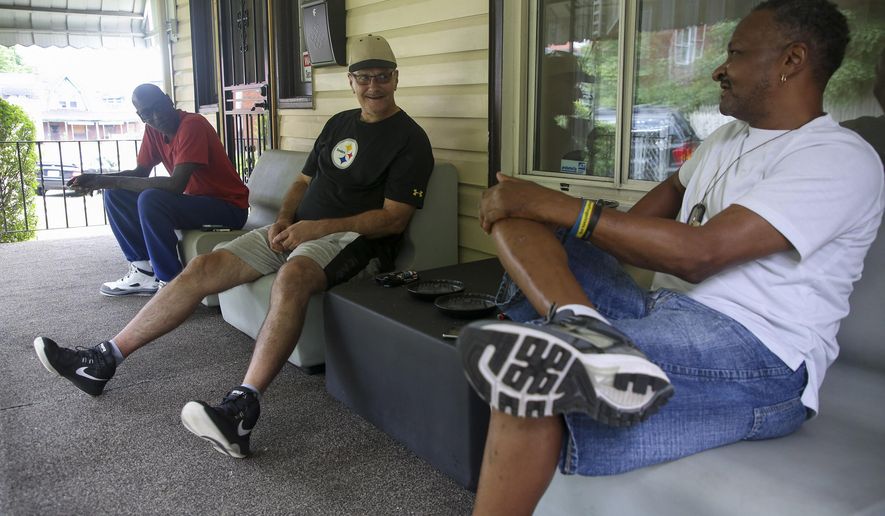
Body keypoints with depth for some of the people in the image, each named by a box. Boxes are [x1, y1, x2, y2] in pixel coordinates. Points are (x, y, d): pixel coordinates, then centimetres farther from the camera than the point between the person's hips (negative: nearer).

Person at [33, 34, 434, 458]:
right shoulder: (339, 123, 19)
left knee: (292, 276, -41)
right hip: (298, 230, 7)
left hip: (354, 238, -7)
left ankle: (241, 410, -48)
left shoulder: (410, 139, -4)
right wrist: (283, 220, 0)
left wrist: (317, 228, -20)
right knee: (203, 268, -7)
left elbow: (394, 217, -13)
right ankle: (101, 363, 1)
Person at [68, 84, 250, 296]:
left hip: (230, 207, -9)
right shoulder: (153, 130, 4)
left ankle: (171, 283, -19)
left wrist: (108, 181, -25)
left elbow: (176, 185, -30)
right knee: (115, 195, 3)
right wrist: (98, 180, -10)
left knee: (149, 200, -30)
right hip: (194, 200, 9)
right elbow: (140, 173, 10)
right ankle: (144, 271, 4)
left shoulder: (192, 125, -22)